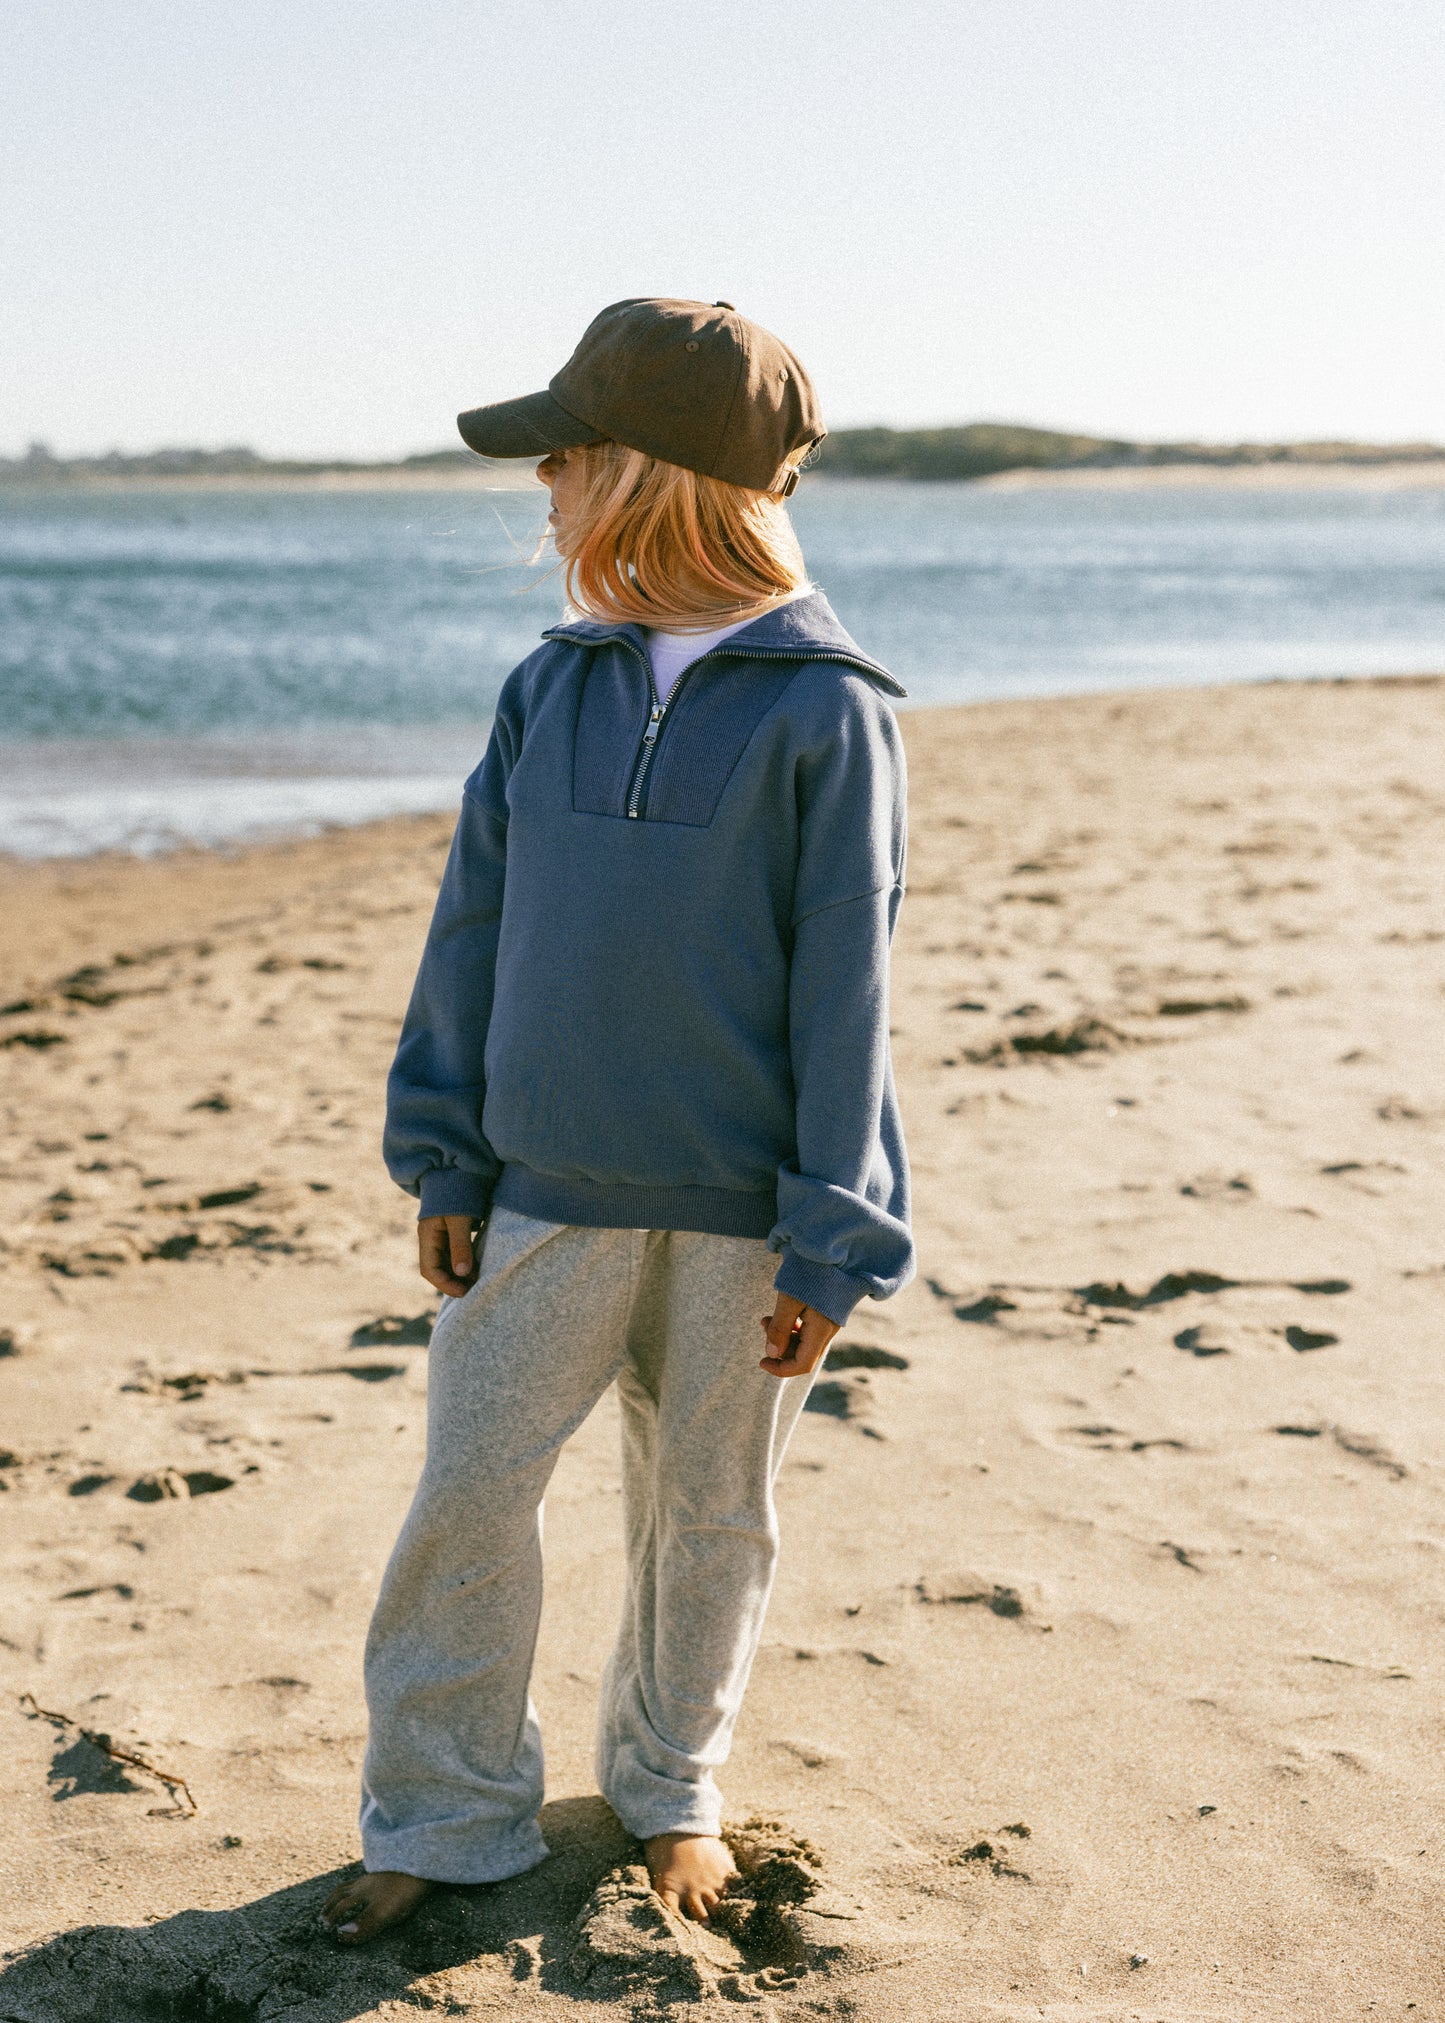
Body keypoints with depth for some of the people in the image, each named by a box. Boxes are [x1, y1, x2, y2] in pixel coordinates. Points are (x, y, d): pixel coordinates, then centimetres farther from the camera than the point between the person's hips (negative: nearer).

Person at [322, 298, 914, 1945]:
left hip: (737, 1211, -3)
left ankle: (670, 1786, 34)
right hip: (547, 1186, 3)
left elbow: (844, 987, -9)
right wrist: (445, 1160, 5)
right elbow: (476, 927, 8)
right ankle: (444, 1816, 18)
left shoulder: (822, 710, -10)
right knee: (468, 1494, 1)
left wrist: (830, 1245, -9)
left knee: (710, 1514, 12)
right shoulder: (551, 686, 3)